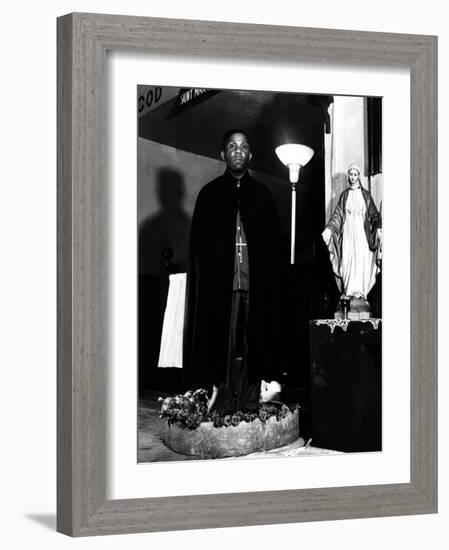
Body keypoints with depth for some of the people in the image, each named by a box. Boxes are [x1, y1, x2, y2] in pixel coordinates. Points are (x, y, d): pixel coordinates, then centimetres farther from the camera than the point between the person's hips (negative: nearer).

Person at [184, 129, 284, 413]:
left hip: (255, 283, 1)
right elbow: (198, 245, 6)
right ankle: (220, 398, -3)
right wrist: (204, 279, -6)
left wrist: (272, 280, -3)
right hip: (219, 283, -1)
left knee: (252, 344, -1)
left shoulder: (262, 195, 14)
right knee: (222, 344, -5)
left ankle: (249, 400, 2)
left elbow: (274, 242, 10)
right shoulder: (210, 194, 11)